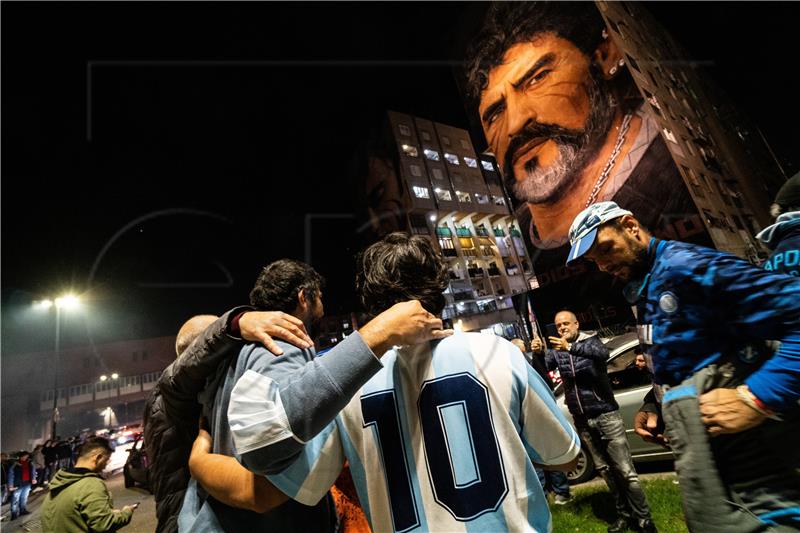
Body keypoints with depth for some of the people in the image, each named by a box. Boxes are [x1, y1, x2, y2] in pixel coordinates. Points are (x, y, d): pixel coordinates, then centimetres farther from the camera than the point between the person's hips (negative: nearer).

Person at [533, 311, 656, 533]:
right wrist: (538, 352, -34)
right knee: (604, 469, 13)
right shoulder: (556, 350, 4)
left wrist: (571, 347, -45)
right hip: (581, 419, 4)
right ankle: (624, 514, 29)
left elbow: (603, 353, -29)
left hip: (605, 414, -3)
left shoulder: (590, 340, -7)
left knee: (625, 470, 2)